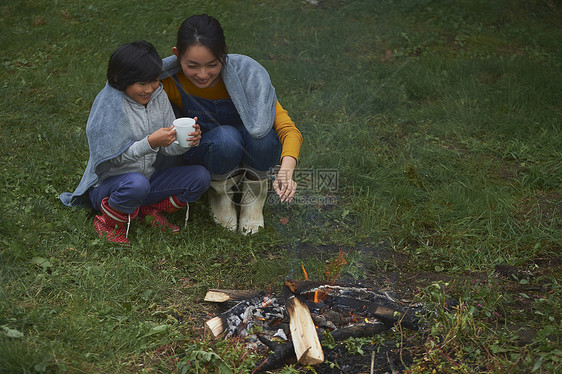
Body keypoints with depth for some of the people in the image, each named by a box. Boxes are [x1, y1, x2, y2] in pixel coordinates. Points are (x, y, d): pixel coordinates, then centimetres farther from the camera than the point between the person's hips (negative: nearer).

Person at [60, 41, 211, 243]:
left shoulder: (158, 96, -1)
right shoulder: (109, 104, -19)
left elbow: (168, 148, 1)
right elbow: (113, 158, -20)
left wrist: (188, 140, -21)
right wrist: (150, 142, -33)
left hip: (148, 177, 6)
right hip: (107, 183, -6)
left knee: (201, 176, -11)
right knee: (136, 182, -40)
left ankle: (150, 210, 5)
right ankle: (109, 222, -9)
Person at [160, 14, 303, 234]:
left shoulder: (246, 74, -27)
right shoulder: (170, 81, -23)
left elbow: (289, 129, -31)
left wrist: (286, 170, -51)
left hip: (252, 151, 0)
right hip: (203, 152, 0)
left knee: (261, 130, -35)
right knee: (225, 137, -35)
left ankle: (255, 186, -3)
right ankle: (220, 190, -2)